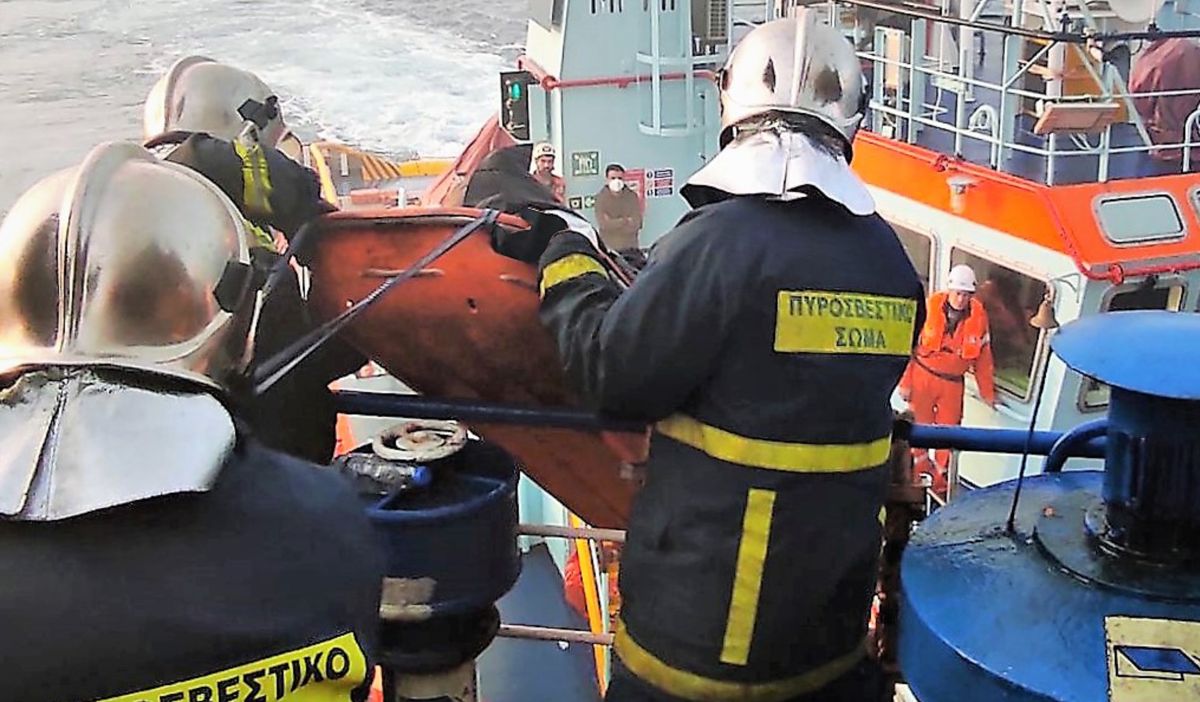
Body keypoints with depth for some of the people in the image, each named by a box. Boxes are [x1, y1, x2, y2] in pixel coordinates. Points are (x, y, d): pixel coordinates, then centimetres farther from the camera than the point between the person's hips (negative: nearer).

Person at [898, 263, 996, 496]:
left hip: (953, 382, 2)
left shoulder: (979, 316, -3)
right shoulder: (930, 307, -11)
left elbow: (983, 357, 7)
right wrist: (905, 382, -5)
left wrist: (988, 392, 11)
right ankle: (921, 462, 25)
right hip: (923, 375, -2)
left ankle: (940, 473, 18)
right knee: (920, 423, 5)